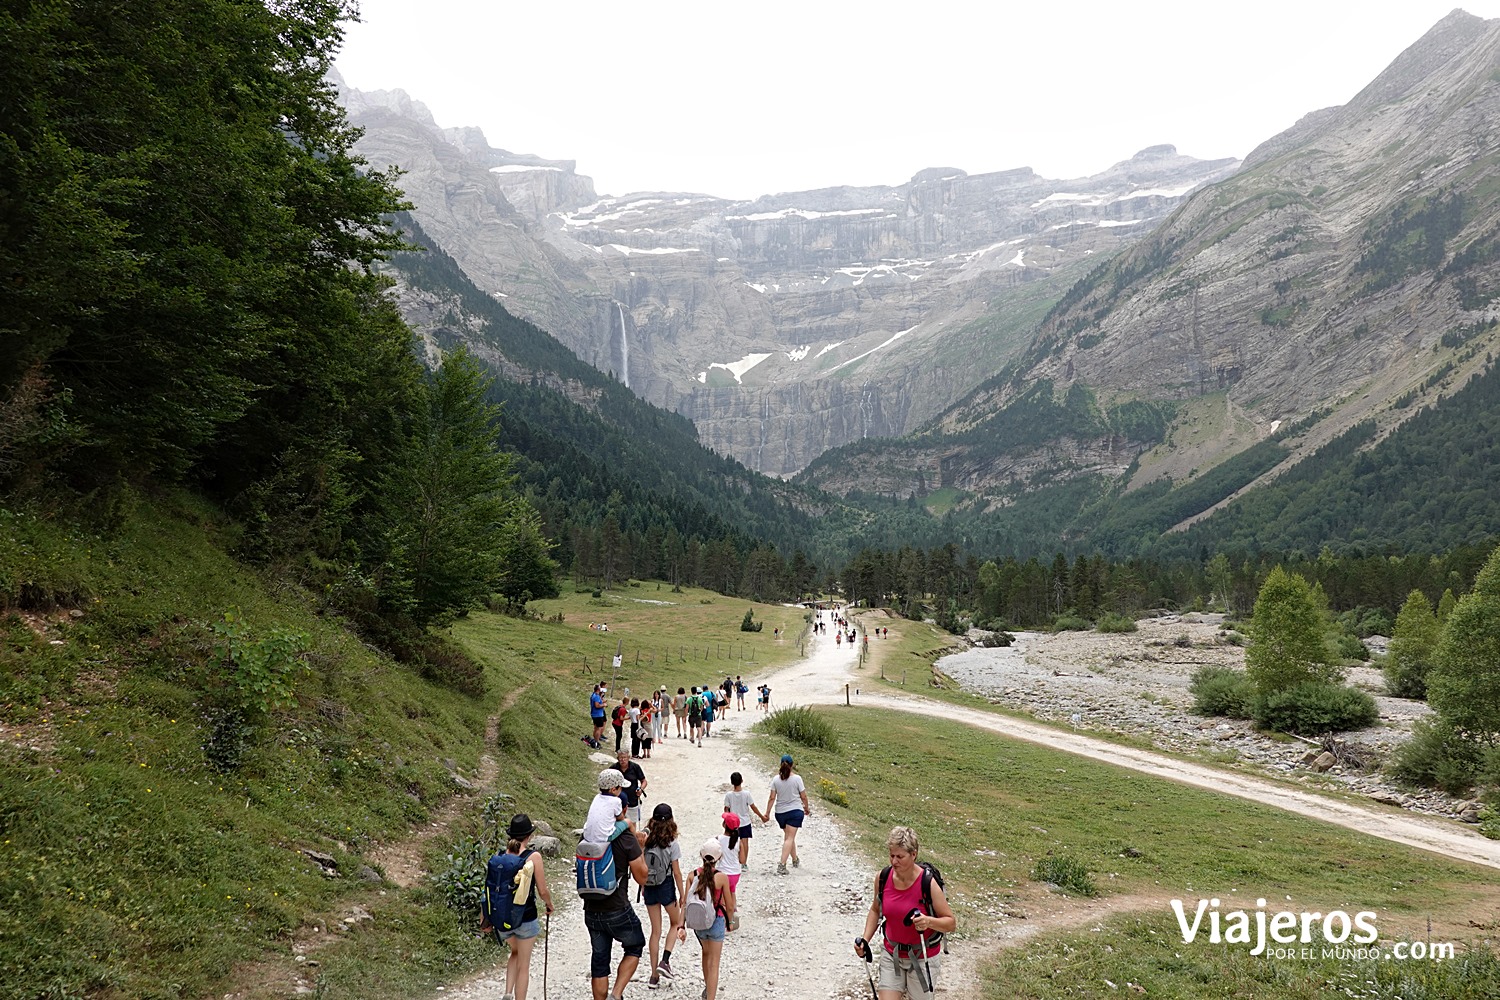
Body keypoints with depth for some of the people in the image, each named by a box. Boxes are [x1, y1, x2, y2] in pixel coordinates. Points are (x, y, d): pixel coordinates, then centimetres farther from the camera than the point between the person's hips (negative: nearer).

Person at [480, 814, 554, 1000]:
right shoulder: (533, 857, -15)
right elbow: (542, 891, -11)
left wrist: (485, 916, 12)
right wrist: (549, 904, 10)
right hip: (526, 918, -4)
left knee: (515, 952, 30)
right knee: (523, 965, 13)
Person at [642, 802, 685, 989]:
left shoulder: (645, 840, -6)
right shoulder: (671, 844, -15)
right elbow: (677, 872, -10)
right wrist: (682, 895, -1)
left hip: (649, 887, 3)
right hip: (666, 886, -3)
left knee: (655, 930, 13)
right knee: (675, 923, 21)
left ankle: (654, 976, 16)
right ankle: (665, 961, 4)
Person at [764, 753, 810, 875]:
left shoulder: (776, 779, -4)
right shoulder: (797, 778, -10)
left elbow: (772, 798, -4)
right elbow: (803, 797, -4)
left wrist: (767, 813, 3)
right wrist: (807, 808, 13)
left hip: (780, 812, 4)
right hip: (795, 811, -4)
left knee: (788, 836, 20)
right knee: (790, 838, -5)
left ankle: (795, 860, 36)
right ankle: (782, 865, -16)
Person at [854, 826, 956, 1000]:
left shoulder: (928, 884, -20)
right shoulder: (882, 878, -8)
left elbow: (951, 923, -14)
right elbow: (875, 910, 10)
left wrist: (929, 921, -32)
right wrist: (866, 940, -2)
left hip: (922, 957, -3)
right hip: (891, 955, 3)